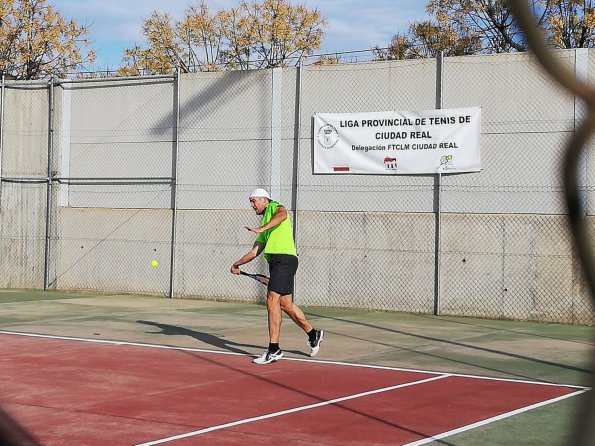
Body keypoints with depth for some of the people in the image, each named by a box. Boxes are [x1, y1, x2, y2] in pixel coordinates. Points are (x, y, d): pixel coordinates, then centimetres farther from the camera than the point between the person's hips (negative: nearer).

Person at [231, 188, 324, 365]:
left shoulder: (274, 206, 4)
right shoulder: (265, 226, 30)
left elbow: (282, 214, -22)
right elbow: (255, 251, 29)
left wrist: (262, 228, -33)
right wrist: (238, 264, 22)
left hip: (284, 258, -9)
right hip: (276, 262, 9)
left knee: (272, 301, -13)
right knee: (286, 304, 13)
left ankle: (274, 349, -13)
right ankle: (313, 334, 29)